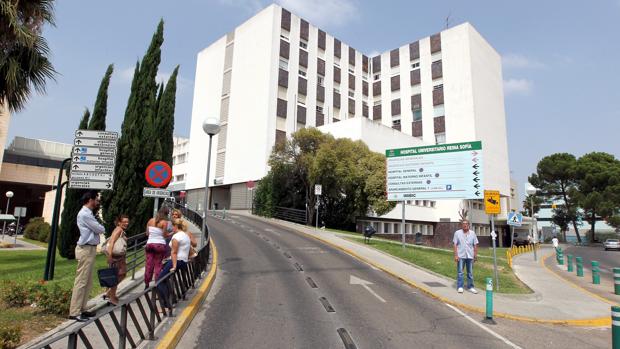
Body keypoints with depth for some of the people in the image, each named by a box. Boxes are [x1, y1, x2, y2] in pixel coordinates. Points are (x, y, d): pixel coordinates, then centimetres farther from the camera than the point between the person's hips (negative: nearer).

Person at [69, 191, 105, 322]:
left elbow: (96, 229, 16)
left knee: (87, 282, 14)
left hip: (90, 249, 10)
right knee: (81, 282, -6)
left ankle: (81, 309, 22)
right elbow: (100, 229, -13)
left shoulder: (88, 213, 17)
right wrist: (101, 227, 7)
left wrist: (98, 228, -4)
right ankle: (74, 312, 0)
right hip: (86, 250, -10)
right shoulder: (85, 214, -15)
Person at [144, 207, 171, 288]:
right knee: (158, 265, 4)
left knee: (149, 265, 7)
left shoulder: (150, 220, 7)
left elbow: (147, 233, 11)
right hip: (160, 244, -4)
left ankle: (146, 284, 12)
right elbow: (165, 235, -10)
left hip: (149, 244, 4)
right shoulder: (164, 222, -8)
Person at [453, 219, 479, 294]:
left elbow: (475, 245, 8)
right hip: (461, 256, -2)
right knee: (460, 272, 0)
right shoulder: (457, 233, 0)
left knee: (470, 272, 9)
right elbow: (455, 245, -2)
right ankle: (460, 287, 6)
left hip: (470, 256, 2)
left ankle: (470, 287, 18)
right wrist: (455, 255, -8)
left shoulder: (472, 233, 7)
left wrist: (476, 255, 3)